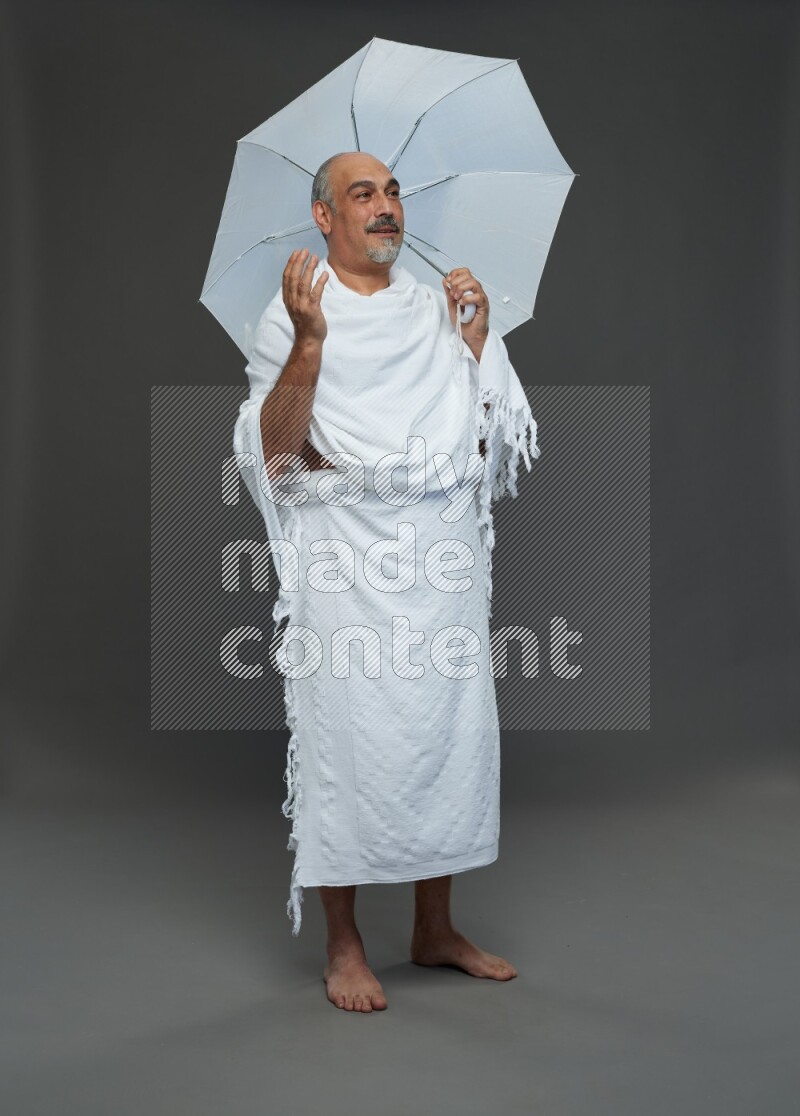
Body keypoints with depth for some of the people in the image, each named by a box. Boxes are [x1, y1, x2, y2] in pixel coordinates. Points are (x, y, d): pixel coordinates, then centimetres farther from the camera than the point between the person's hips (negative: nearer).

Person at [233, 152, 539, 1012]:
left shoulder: (437, 307, 14)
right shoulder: (292, 315, 2)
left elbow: (484, 435, 11)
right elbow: (275, 447, -9)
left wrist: (476, 335, 2)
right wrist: (309, 343, -20)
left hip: (445, 551, 5)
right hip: (346, 555, -4)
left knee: (452, 730, 7)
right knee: (348, 737, -2)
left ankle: (435, 929, 24)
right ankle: (344, 945, 14)